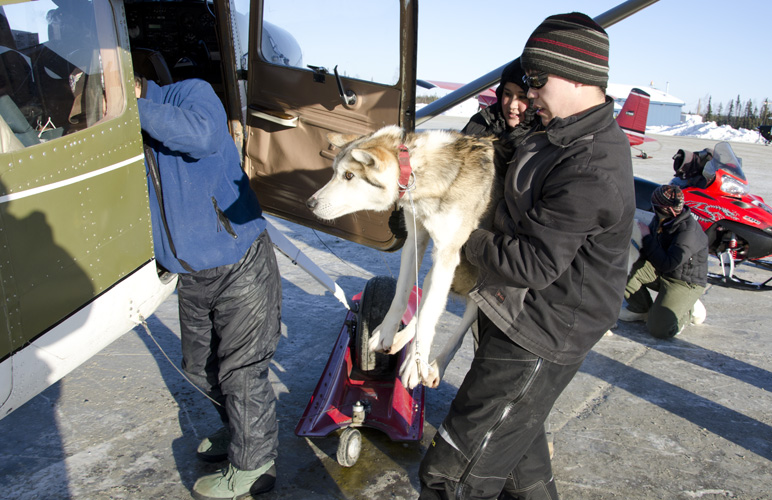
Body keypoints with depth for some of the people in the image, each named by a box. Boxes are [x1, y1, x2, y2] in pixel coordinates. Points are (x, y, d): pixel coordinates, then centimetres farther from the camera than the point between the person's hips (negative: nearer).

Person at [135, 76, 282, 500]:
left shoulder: (190, 94, -14)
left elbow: (204, 135, -36)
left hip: (240, 267, -7)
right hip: (191, 276, 7)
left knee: (241, 371, 2)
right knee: (199, 366, 21)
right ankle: (239, 428, 48)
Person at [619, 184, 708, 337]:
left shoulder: (689, 231, -28)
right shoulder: (660, 220, -3)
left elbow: (666, 264, -32)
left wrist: (647, 237, -26)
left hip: (685, 282, -7)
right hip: (659, 273, 8)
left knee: (659, 329, -22)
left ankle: (688, 310, 10)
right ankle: (641, 309, 6)